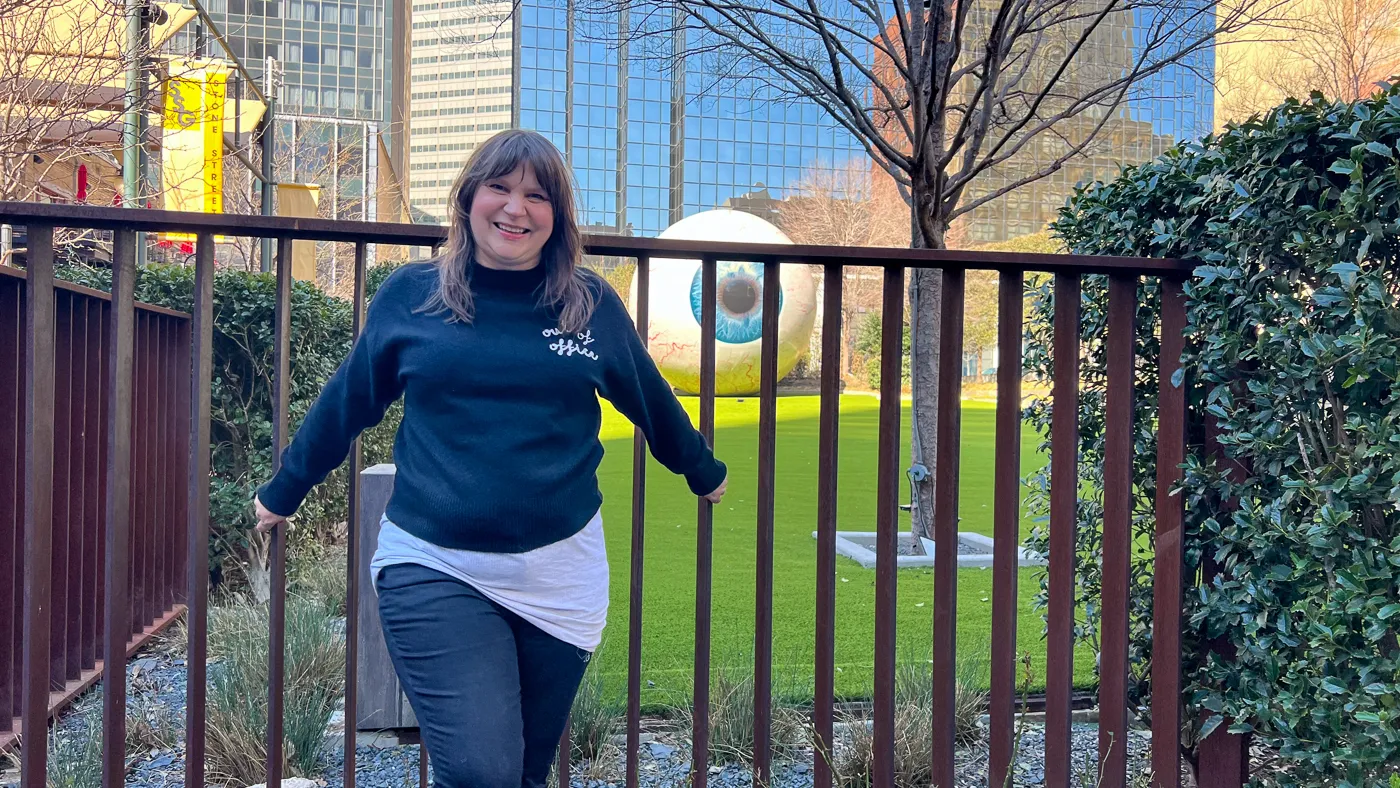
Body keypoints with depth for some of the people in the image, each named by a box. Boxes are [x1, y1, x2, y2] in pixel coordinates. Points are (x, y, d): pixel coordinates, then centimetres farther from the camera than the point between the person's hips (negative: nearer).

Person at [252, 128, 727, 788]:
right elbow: (346, 403, 13)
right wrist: (284, 491, 22)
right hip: (432, 568, -2)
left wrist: (705, 473, 29)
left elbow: (650, 401, 18)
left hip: (559, 573, 2)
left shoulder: (593, 305, 4)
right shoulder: (410, 295, 2)